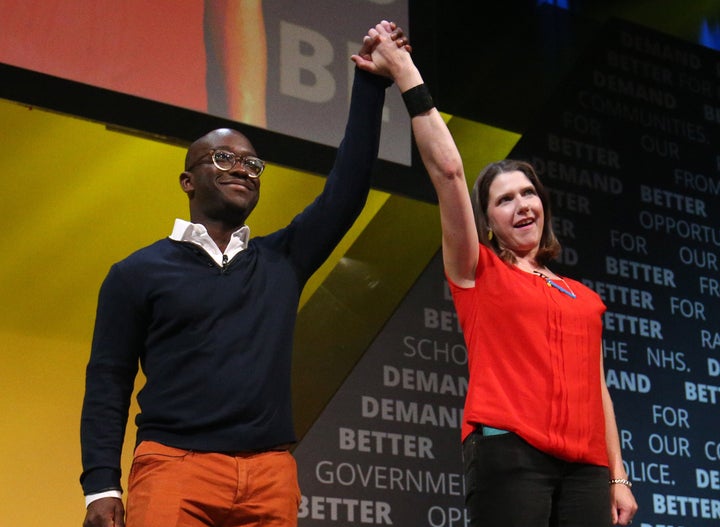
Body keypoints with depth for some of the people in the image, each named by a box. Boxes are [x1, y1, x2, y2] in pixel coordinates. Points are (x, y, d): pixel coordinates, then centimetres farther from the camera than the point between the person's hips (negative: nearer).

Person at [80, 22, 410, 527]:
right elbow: (108, 383, 5)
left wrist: (371, 83, 5)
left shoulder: (281, 261, 16)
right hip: (175, 468, -3)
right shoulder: (139, 272, 7)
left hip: (271, 476, 3)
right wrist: (101, 485, -6)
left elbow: (346, 192, 9)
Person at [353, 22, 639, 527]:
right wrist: (405, 71, -5)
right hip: (508, 449, -4)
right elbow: (448, 170, -1)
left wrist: (618, 477, 13)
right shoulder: (478, 272, 9)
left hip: (585, 464, 4)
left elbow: (596, 385, 20)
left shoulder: (582, 296, 22)